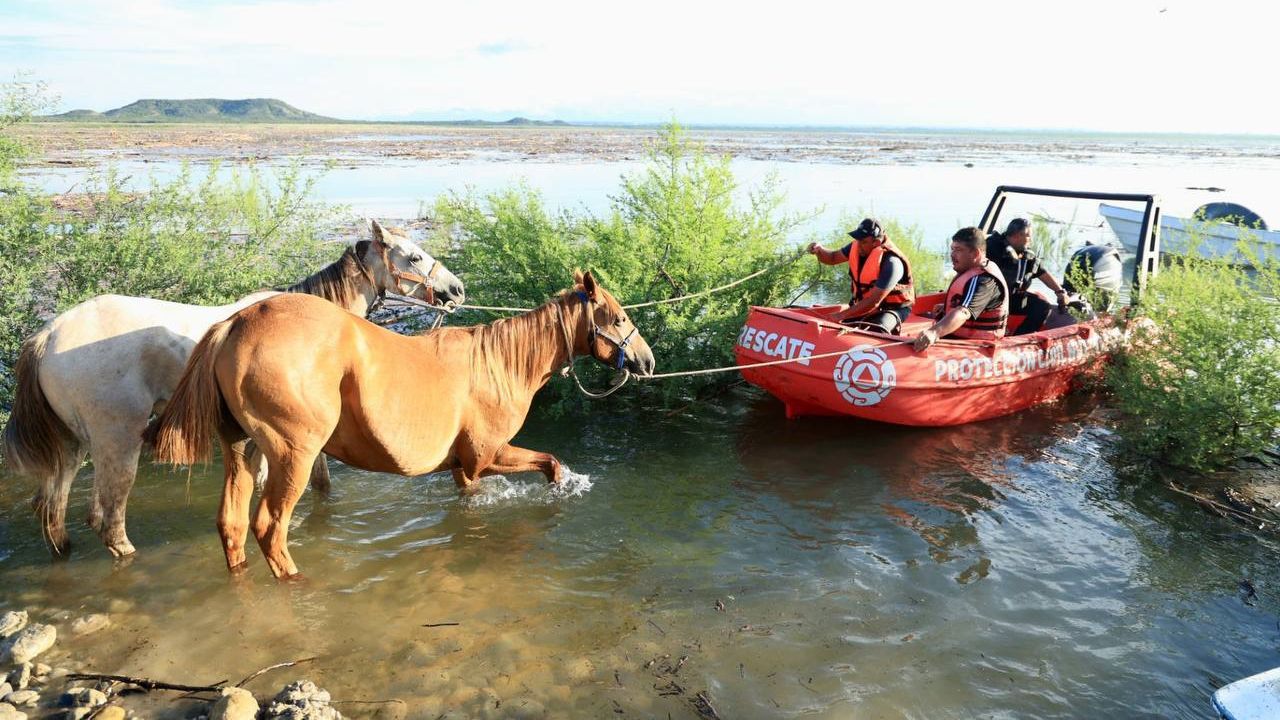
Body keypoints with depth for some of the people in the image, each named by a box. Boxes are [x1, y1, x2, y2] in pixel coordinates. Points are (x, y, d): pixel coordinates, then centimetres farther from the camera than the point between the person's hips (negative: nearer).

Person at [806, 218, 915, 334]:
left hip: (891, 308, -7)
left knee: (875, 332, -36)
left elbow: (873, 302, -30)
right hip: (863, 304, 7)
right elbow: (833, 258, 9)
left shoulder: (891, 263, -28)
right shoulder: (858, 247, -7)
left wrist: (842, 315, -29)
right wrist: (819, 250, -14)